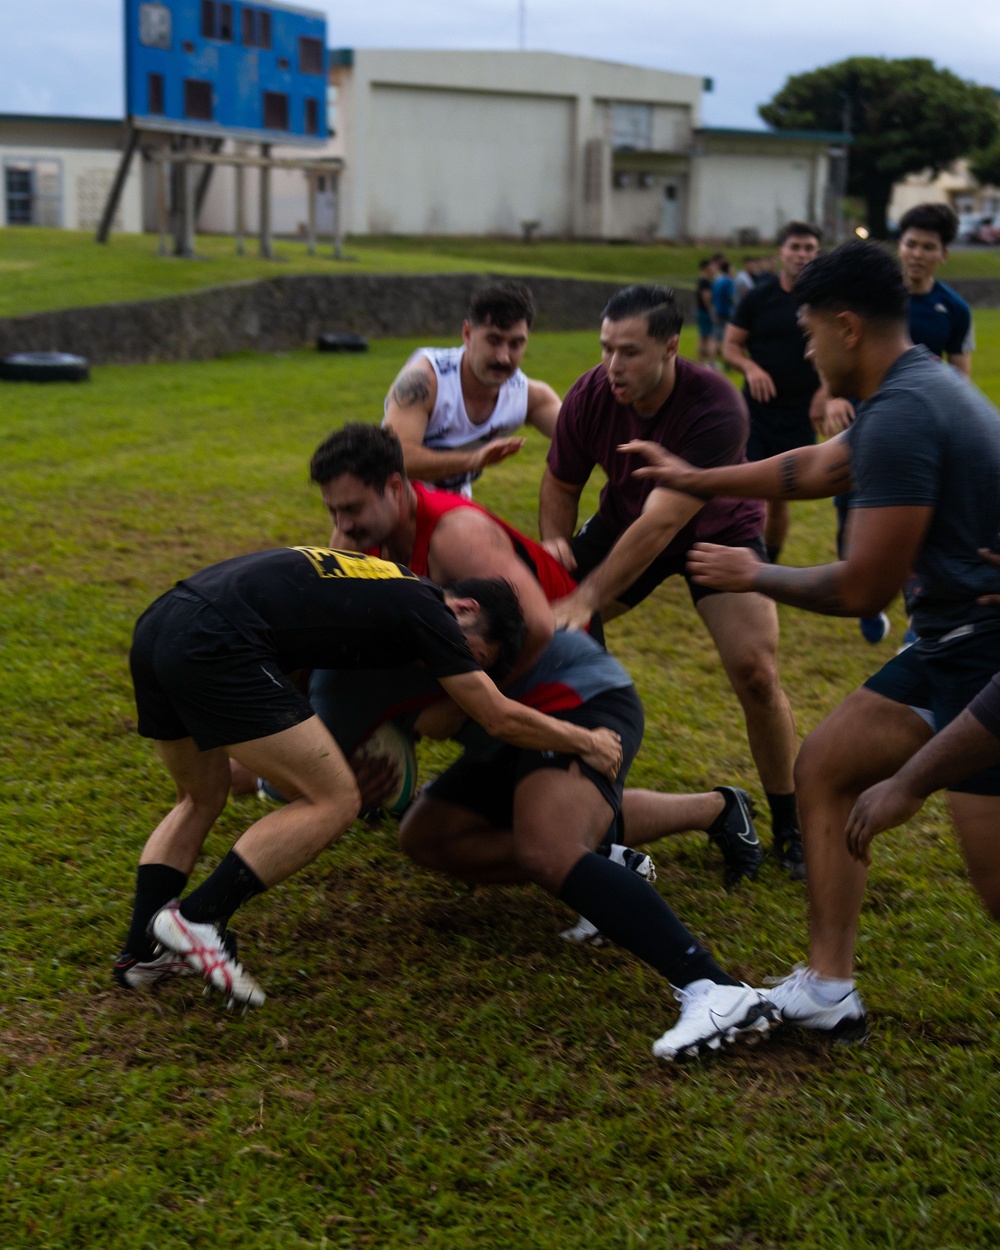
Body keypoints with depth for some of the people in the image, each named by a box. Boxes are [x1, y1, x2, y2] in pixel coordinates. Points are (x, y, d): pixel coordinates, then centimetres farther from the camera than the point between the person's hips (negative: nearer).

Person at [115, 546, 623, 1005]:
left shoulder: (385, 583, 26)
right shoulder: (426, 607, 4)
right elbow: (501, 719, 10)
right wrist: (587, 741, 25)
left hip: (156, 627, 10)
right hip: (214, 644, -10)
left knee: (201, 800, 28)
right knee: (334, 801, -1)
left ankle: (141, 953, 19)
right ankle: (196, 919, -6)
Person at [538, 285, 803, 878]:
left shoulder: (717, 409, -37)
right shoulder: (590, 396, -23)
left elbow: (660, 524, -41)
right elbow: (562, 484, -5)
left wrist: (587, 598, -45)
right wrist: (554, 542, -24)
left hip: (717, 530, -4)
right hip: (625, 520, 4)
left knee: (755, 671, -19)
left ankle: (791, 829, 3)